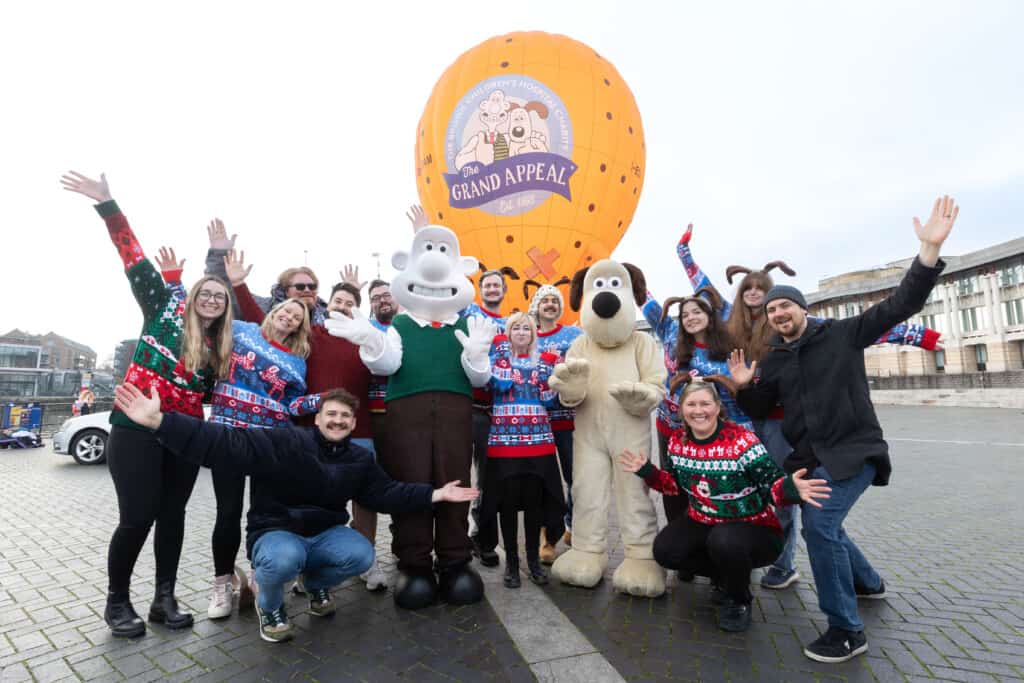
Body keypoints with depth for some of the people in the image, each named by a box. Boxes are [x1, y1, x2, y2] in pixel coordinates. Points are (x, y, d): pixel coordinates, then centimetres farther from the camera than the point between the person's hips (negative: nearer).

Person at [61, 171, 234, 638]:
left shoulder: (220, 346, 10)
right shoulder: (166, 308, 0)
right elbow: (135, 260, -7)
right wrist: (107, 205, -13)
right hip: (137, 427, -5)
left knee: (172, 515, 8)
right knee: (138, 516, -4)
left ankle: (164, 599, 21)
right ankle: (117, 602, 19)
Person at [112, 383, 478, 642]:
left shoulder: (360, 460, -1)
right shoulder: (284, 443, -19)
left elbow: (387, 494, 2)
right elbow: (226, 444, -27)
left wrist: (434, 494, -8)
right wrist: (159, 421, -39)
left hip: (325, 534, 4)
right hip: (275, 533, -4)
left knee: (361, 555, -25)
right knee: (284, 560, -39)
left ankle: (316, 584, 13)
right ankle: (269, 605, 1)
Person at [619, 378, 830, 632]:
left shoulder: (742, 440, -22)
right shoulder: (678, 441, -6)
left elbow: (773, 486, -21)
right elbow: (676, 485, 7)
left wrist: (790, 489, -43)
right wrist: (647, 472, -6)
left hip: (754, 528, -5)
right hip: (701, 523, 5)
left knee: (724, 542, -37)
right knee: (664, 550, -15)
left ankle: (739, 600, -1)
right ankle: (723, 576, 16)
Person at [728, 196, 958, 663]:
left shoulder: (842, 334, -4)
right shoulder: (772, 361, 8)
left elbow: (900, 305, -12)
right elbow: (759, 410, 12)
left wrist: (930, 249, -22)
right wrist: (743, 386, -9)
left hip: (852, 451, -6)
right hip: (809, 457, 7)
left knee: (819, 526, -20)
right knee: (823, 526, 20)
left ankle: (846, 631, -2)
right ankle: (868, 583, 51)